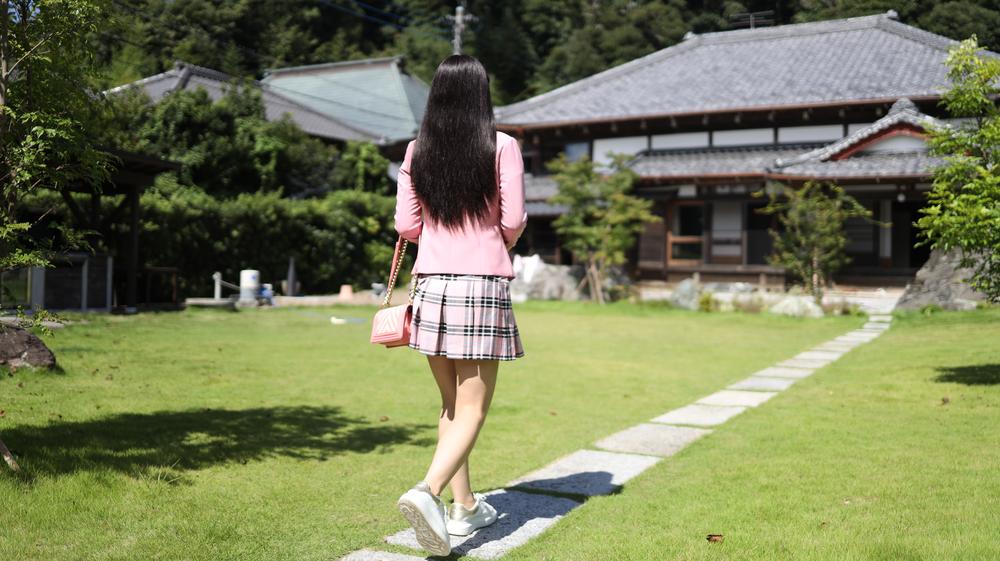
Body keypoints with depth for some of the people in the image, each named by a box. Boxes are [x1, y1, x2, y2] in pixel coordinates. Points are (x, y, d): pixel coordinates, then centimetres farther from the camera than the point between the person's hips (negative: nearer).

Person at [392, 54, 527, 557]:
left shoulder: (416, 151, 4)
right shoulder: (502, 147, -5)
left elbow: (406, 225, 4)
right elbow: (513, 221, -5)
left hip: (431, 283, 4)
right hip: (484, 283, -4)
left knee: (451, 403, 16)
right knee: (473, 407, 0)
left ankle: (464, 506, 24)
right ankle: (428, 491, -20)